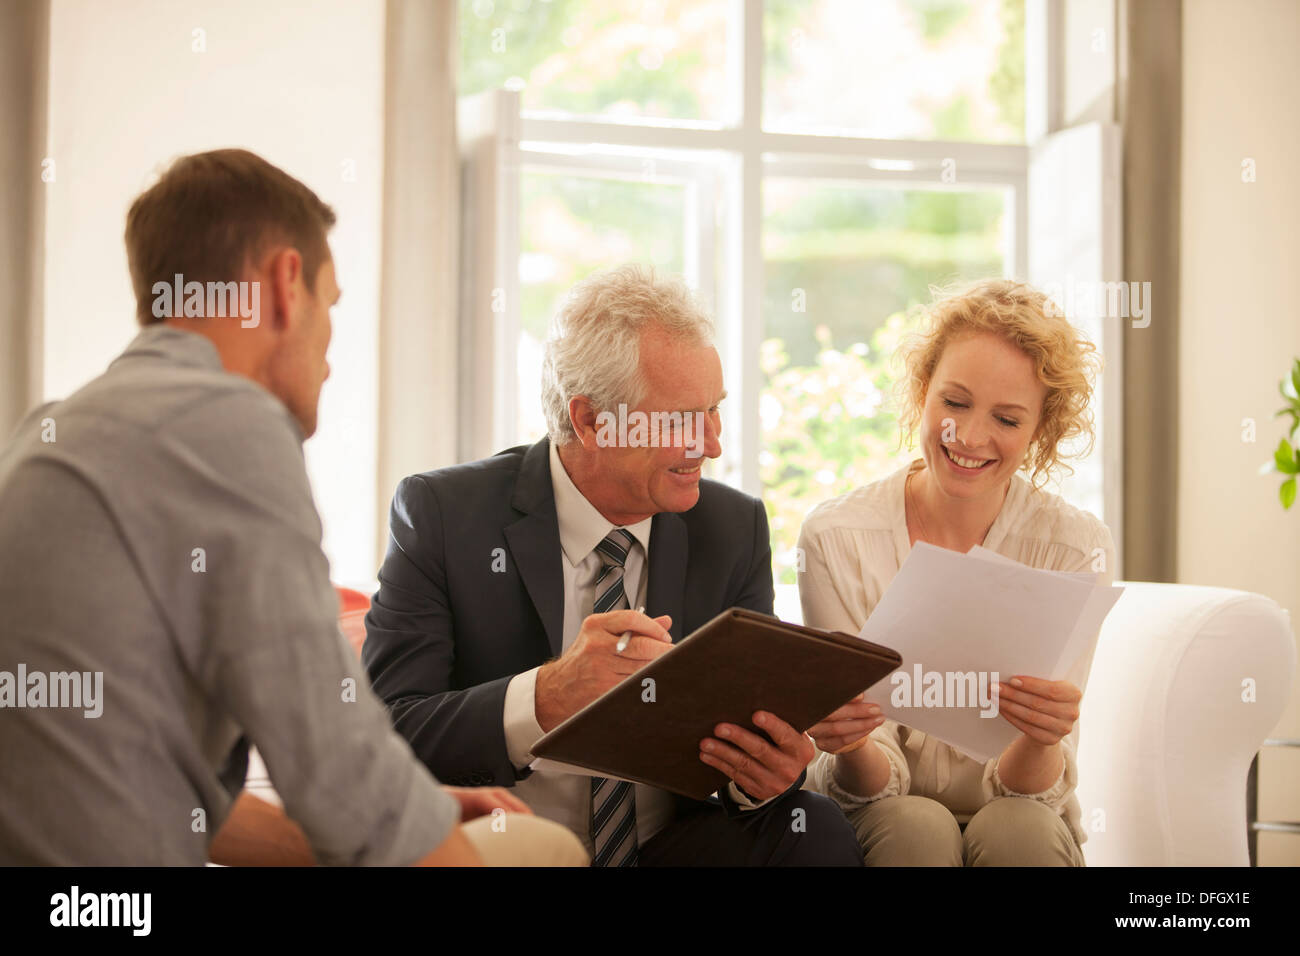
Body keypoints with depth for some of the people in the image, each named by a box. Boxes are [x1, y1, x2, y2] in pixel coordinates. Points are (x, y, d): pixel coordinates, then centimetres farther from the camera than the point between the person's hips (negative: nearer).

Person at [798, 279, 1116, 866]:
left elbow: (1025, 789, -13)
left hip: (1020, 823, 1)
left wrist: (1040, 742, -36)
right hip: (883, 821, 0)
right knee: (917, 826, -32)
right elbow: (873, 784, -11)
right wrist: (847, 748, -34)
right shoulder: (835, 538, -10)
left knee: (1015, 827, -31)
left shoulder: (1077, 548, -10)